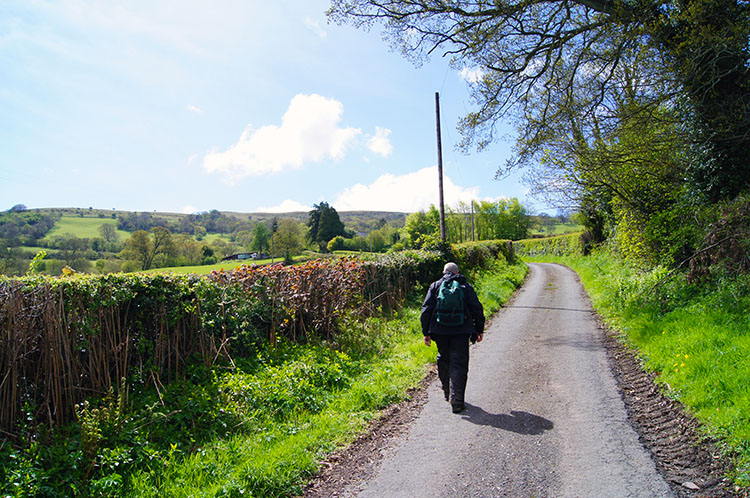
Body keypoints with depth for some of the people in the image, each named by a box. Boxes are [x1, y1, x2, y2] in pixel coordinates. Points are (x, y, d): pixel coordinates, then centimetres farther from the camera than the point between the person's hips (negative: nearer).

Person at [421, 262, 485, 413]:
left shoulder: (435, 286, 7)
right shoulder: (466, 287, 7)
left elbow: (426, 310, 3)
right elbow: (477, 309, 5)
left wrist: (426, 332, 6)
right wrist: (479, 330, 13)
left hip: (440, 331, 2)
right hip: (461, 331, -1)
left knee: (444, 360, 20)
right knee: (459, 365, 0)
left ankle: (447, 393, 31)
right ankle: (456, 401, -5)